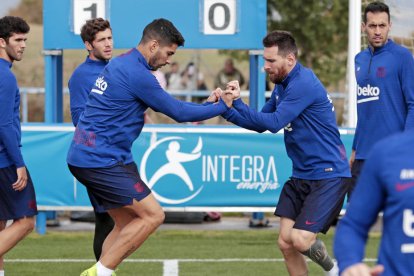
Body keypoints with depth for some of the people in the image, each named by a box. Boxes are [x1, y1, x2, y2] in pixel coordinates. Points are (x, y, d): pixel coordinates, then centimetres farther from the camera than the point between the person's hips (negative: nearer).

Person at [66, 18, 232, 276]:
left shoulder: (120, 64, 16)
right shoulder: (136, 73, -16)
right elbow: (178, 111, -9)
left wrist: (207, 104, 19)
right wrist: (221, 106, 3)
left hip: (84, 158, 10)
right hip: (101, 160, -10)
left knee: (127, 222, 14)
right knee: (152, 215, -8)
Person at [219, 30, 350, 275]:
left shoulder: (303, 84, -19)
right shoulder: (282, 86, 11)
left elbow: (274, 123, -23)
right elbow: (261, 124, 15)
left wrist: (238, 103, -20)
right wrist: (227, 110, 2)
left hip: (328, 175, -9)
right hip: (301, 176, 9)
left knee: (301, 240, -18)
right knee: (286, 242, 2)